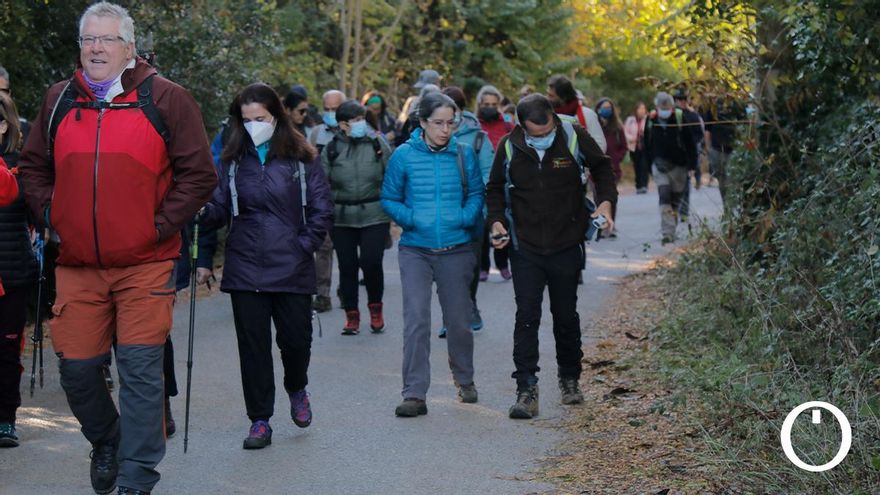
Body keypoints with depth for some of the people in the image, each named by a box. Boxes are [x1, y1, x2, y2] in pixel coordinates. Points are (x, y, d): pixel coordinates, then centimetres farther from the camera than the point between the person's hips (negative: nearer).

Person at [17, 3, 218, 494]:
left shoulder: (166, 99, -1)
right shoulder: (59, 101, 11)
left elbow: (199, 174, -1)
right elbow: (34, 168, 21)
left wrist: (159, 226, -8)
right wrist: (51, 215, 6)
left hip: (145, 264, -3)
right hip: (76, 266, 4)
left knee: (140, 370, -4)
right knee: (77, 368, 6)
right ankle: (107, 441, 34)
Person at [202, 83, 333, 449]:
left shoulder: (302, 158, 0)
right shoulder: (233, 160, 7)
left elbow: (322, 210, 2)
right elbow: (221, 209, 3)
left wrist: (304, 246, -7)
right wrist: (203, 212, -18)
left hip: (292, 268, -1)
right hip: (245, 268, 2)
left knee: (296, 337, 3)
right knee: (252, 344, 3)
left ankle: (297, 389, 36)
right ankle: (259, 420, 13)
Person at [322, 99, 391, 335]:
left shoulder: (377, 144, 1)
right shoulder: (331, 149, 3)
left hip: (374, 216, -1)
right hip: (342, 218, 1)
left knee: (371, 263, -9)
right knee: (347, 267, 6)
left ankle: (375, 307, 16)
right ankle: (351, 315, 19)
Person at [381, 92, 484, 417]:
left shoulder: (464, 155, 2)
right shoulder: (404, 156, -2)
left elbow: (477, 194, 9)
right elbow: (389, 199, 3)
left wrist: (464, 217, -10)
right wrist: (412, 218, -13)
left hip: (456, 250, 2)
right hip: (415, 250, -1)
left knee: (459, 320, 12)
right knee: (416, 320, -11)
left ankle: (464, 380, 35)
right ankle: (414, 394, -8)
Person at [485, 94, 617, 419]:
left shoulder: (574, 138, -8)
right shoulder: (509, 148, -5)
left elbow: (602, 168, 9)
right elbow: (495, 188, 10)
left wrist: (606, 202, -7)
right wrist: (496, 220, -6)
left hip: (567, 246, 0)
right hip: (525, 248, 0)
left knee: (566, 317, 13)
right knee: (526, 317, -8)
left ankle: (570, 380, 31)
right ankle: (526, 391, -7)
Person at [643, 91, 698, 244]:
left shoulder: (680, 118, -9)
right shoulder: (651, 120, -2)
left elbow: (690, 143, -5)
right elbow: (647, 144, 10)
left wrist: (691, 166, -8)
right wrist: (650, 164, 11)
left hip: (679, 165, 0)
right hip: (660, 164, 0)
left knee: (676, 199, 10)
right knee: (664, 197, -13)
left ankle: (670, 231, 25)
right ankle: (668, 233, -17)